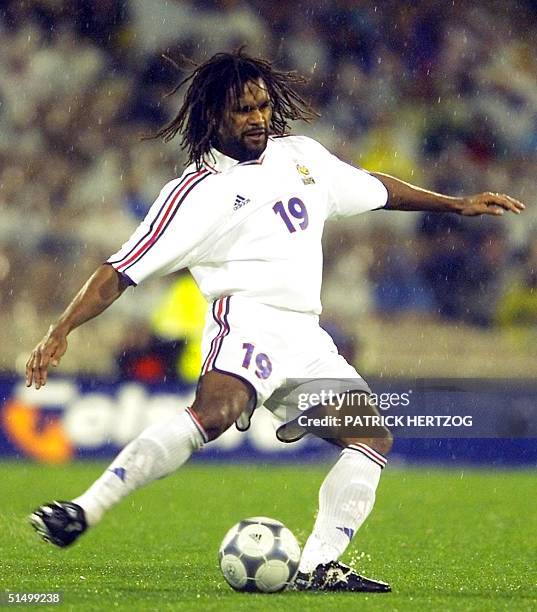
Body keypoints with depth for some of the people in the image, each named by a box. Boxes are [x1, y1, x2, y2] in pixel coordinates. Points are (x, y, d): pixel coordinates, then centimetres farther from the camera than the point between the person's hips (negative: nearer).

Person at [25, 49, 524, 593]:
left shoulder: (302, 156, 18)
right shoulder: (197, 191, 0)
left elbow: (373, 187, 35)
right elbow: (119, 273, -3)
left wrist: (457, 204, 36)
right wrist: (60, 332, -12)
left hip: (306, 339, 8)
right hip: (248, 320, -8)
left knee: (372, 439, -4)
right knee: (216, 411, -35)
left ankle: (317, 568, -8)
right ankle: (83, 512, -43)